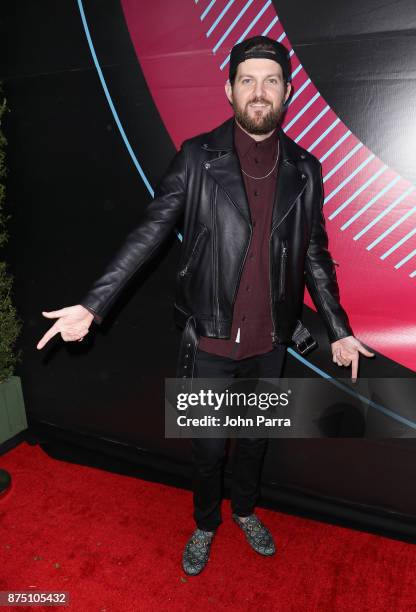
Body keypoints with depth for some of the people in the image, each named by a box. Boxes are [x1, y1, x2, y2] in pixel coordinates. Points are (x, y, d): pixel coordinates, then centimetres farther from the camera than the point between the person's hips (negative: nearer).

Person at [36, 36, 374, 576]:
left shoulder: (305, 170, 0)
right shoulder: (197, 157, -8)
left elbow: (315, 256, 6)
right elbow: (149, 234, -11)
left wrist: (340, 330, 6)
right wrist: (92, 306, -18)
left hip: (271, 340, 3)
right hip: (210, 338, -2)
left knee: (257, 435, 22)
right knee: (209, 444, 14)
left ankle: (246, 510, 52)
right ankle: (206, 524, 45)